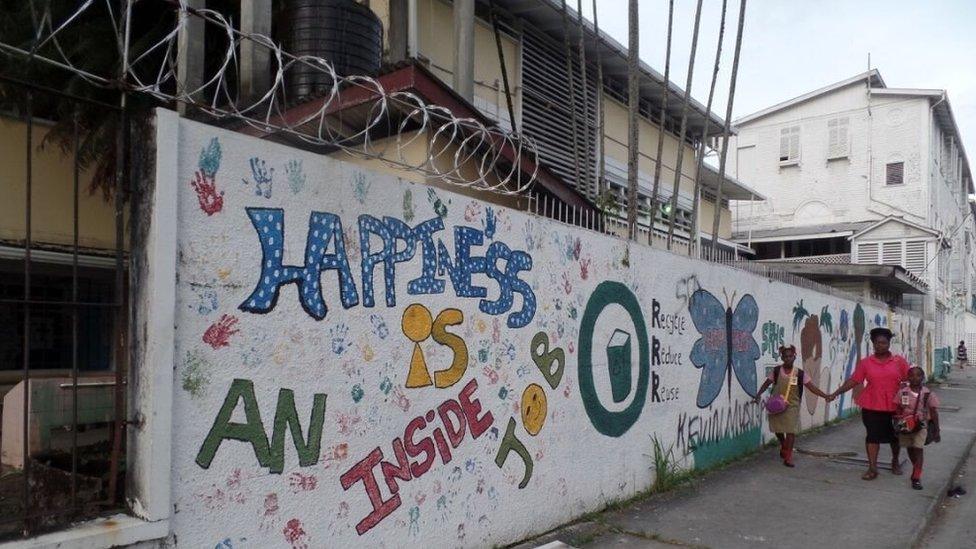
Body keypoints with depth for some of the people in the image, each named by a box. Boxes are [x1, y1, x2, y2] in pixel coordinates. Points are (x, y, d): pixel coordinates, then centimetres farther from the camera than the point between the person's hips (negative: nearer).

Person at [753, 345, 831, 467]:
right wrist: (758, 394, -13)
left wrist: (826, 396, -15)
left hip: (792, 406, -1)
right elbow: (766, 384, 0)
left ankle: (788, 457, 3)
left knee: (791, 431, -6)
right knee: (778, 429, 12)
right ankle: (783, 446, 42)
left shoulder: (799, 374, -5)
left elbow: (812, 387, -6)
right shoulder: (776, 371, -5)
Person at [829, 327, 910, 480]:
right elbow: (853, 380, 0)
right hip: (871, 406, 0)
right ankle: (872, 468, 4)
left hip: (894, 406, 1)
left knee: (894, 436, 15)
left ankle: (895, 462, 39)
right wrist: (835, 393, -7)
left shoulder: (899, 361, -1)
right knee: (872, 436, 0)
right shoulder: (865, 362, 0)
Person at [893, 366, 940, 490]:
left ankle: (916, 478, -7)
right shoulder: (902, 392, -5)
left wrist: (936, 431, -2)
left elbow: (934, 413, -3)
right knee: (909, 449, 15)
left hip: (921, 425, -2)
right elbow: (897, 411, 1)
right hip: (905, 425, 2)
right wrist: (897, 425, -3)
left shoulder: (928, 394, -7)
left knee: (918, 449, -11)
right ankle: (916, 469, 41)